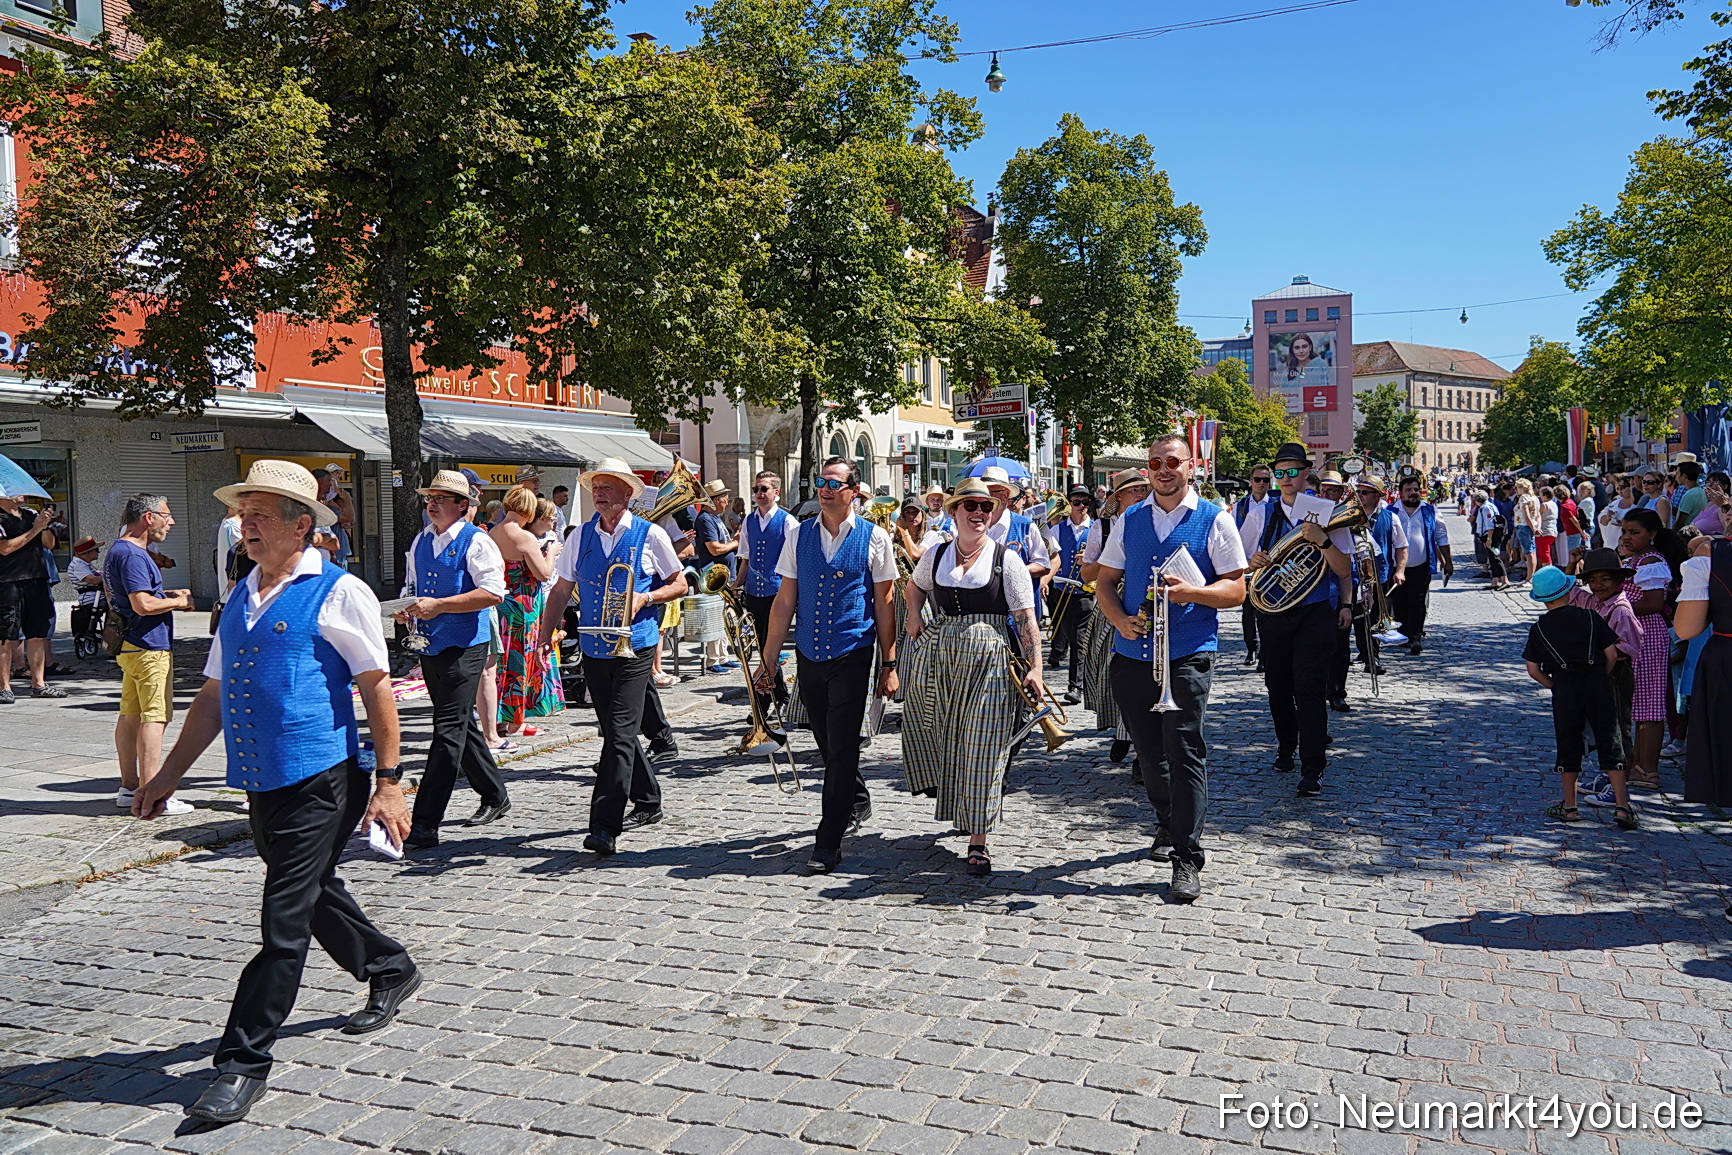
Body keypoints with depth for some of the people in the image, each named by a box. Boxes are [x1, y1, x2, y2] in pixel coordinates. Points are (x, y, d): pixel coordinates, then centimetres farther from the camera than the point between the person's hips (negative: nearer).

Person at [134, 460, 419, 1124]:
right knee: (315, 896, 20)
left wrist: (388, 781, -13)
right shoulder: (241, 600, 14)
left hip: (318, 782, -8)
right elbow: (213, 696, 19)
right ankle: (390, 973, 42)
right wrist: (168, 775, 17)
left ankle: (243, 1063, 5)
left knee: (284, 922, -4)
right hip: (262, 785, 8)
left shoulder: (339, 593, -7)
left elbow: (377, 689, -9)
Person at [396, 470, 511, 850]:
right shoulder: (420, 542, 14)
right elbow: (412, 585, 27)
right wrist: (406, 607, 4)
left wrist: (439, 605, -22)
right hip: (429, 646, 8)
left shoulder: (476, 542, -9)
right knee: (461, 726, 16)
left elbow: (493, 592, -20)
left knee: (449, 730, -10)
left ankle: (425, 826, -11)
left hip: (464, 647, -8)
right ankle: (495, 797, 32)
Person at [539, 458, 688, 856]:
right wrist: (545, 634, 6)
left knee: (620, 735, -12)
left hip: (634, 648, -5)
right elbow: (562, 589, 14)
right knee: (615, 733, 14)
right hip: (593, 649, 5)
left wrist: (645, 598, -13)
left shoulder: (650, 535, -2)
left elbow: (680, 584, 5)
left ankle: (605, 827, -14)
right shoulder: (581, 535, 9)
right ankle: (647, 802, 32)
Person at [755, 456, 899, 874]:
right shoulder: (798, 535, 5)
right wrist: (769, 659, 5)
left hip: (852, 655, -4)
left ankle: (828, 841, 0)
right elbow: (785, 600, 7)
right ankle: (857, 802, 41)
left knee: (842, 746, -6)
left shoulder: (874, 538, -3)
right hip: (809, 655, 4)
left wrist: (889, 664, 0)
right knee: (827, 743, 16)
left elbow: (883, 604, 0)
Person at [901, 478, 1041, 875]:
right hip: (937, 656, 4)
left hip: (990, 659, -3)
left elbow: (1026, 620, -4)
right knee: (940, 739, 10)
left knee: (982, 748, -3)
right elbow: (915, 585, 30)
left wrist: (1035, 668, -13)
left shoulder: (1007, 559, -1)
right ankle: (960, 810, 36)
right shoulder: (936, 555, 8)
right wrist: (914, 618, 11)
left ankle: (978, 841, 6)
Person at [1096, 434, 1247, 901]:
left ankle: (1187, 860, -4)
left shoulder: (1214, 520, 1)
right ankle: (1167, 825, 37)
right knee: (1148, 751, 13)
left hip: (1188, 656, -4)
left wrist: (1190, 591, -20)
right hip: (1131, 654, 4)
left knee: (1185, 752, -9)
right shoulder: (1130, 521, 12)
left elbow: (1236, 589, -1)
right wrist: (1121, 620, -3)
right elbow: (1105, 581, 16)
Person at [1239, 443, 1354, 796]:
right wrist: (1252, 564, -11)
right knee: (1278, 685, 12)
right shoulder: (1261, 515, 7)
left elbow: (1344, 570, 0)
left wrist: (1322, 540, -17)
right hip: (1272, 611, 3)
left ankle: (1312, 769, -8)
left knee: (1310, 687, -10)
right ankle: (1286, 747, 34)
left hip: (1316, 611, -3)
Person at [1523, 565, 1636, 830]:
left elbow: (1533, 670, 1)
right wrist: (1600, 678, 15)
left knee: (1568, 745, 9)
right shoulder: (1590, 617, 3)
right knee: (1610, 744, 3)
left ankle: (1569, 807, 16)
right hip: (1597, 683, 0)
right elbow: (1611, 654, 1)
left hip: (1564, 688, 0)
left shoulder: (1539, 629, 2)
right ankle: (1623, 806, -3)